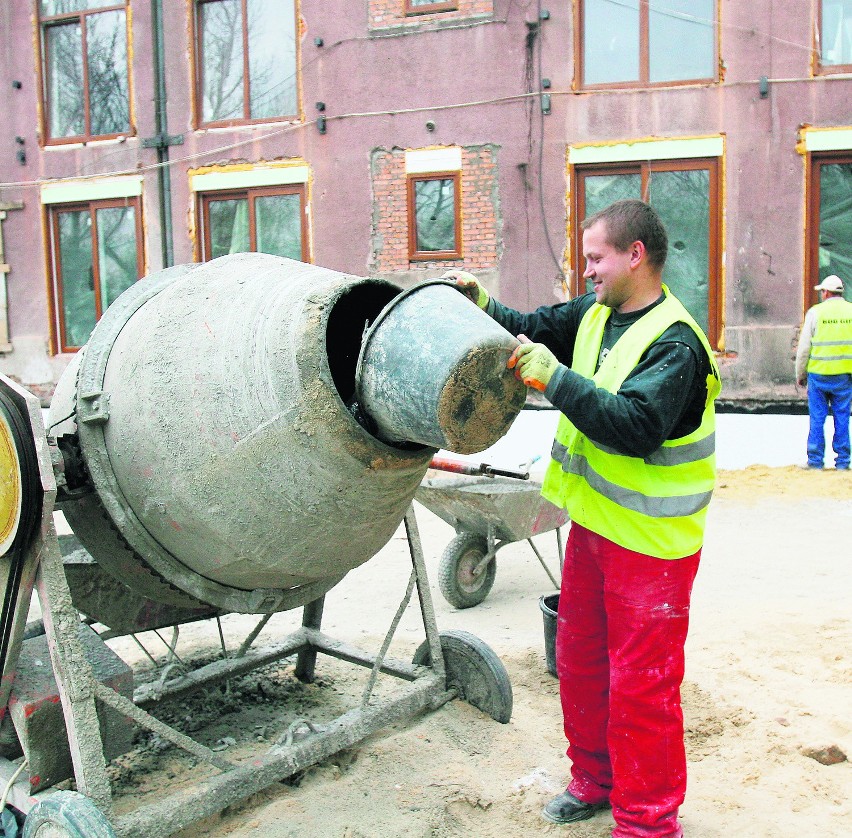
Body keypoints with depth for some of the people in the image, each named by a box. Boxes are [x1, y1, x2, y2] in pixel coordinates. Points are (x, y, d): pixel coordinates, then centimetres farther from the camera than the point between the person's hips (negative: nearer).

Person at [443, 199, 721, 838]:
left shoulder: (674, 343, -21)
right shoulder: (597, 312, 5)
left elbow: (635, 425, -32)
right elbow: (535, 329, 17)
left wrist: (553, 377, -32)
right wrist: (482, 303, 2)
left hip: (650, 543, -9)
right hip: (593, 523, 9)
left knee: (640, 685, 2)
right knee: (578, 661, 21)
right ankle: (595, 779, 41)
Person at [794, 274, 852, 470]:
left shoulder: (815, 312, -3)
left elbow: (804, 348, -2)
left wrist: (800, 374, 8)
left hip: (818, 374, -1)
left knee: (817, 419, 6)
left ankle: (815, 460, 9)